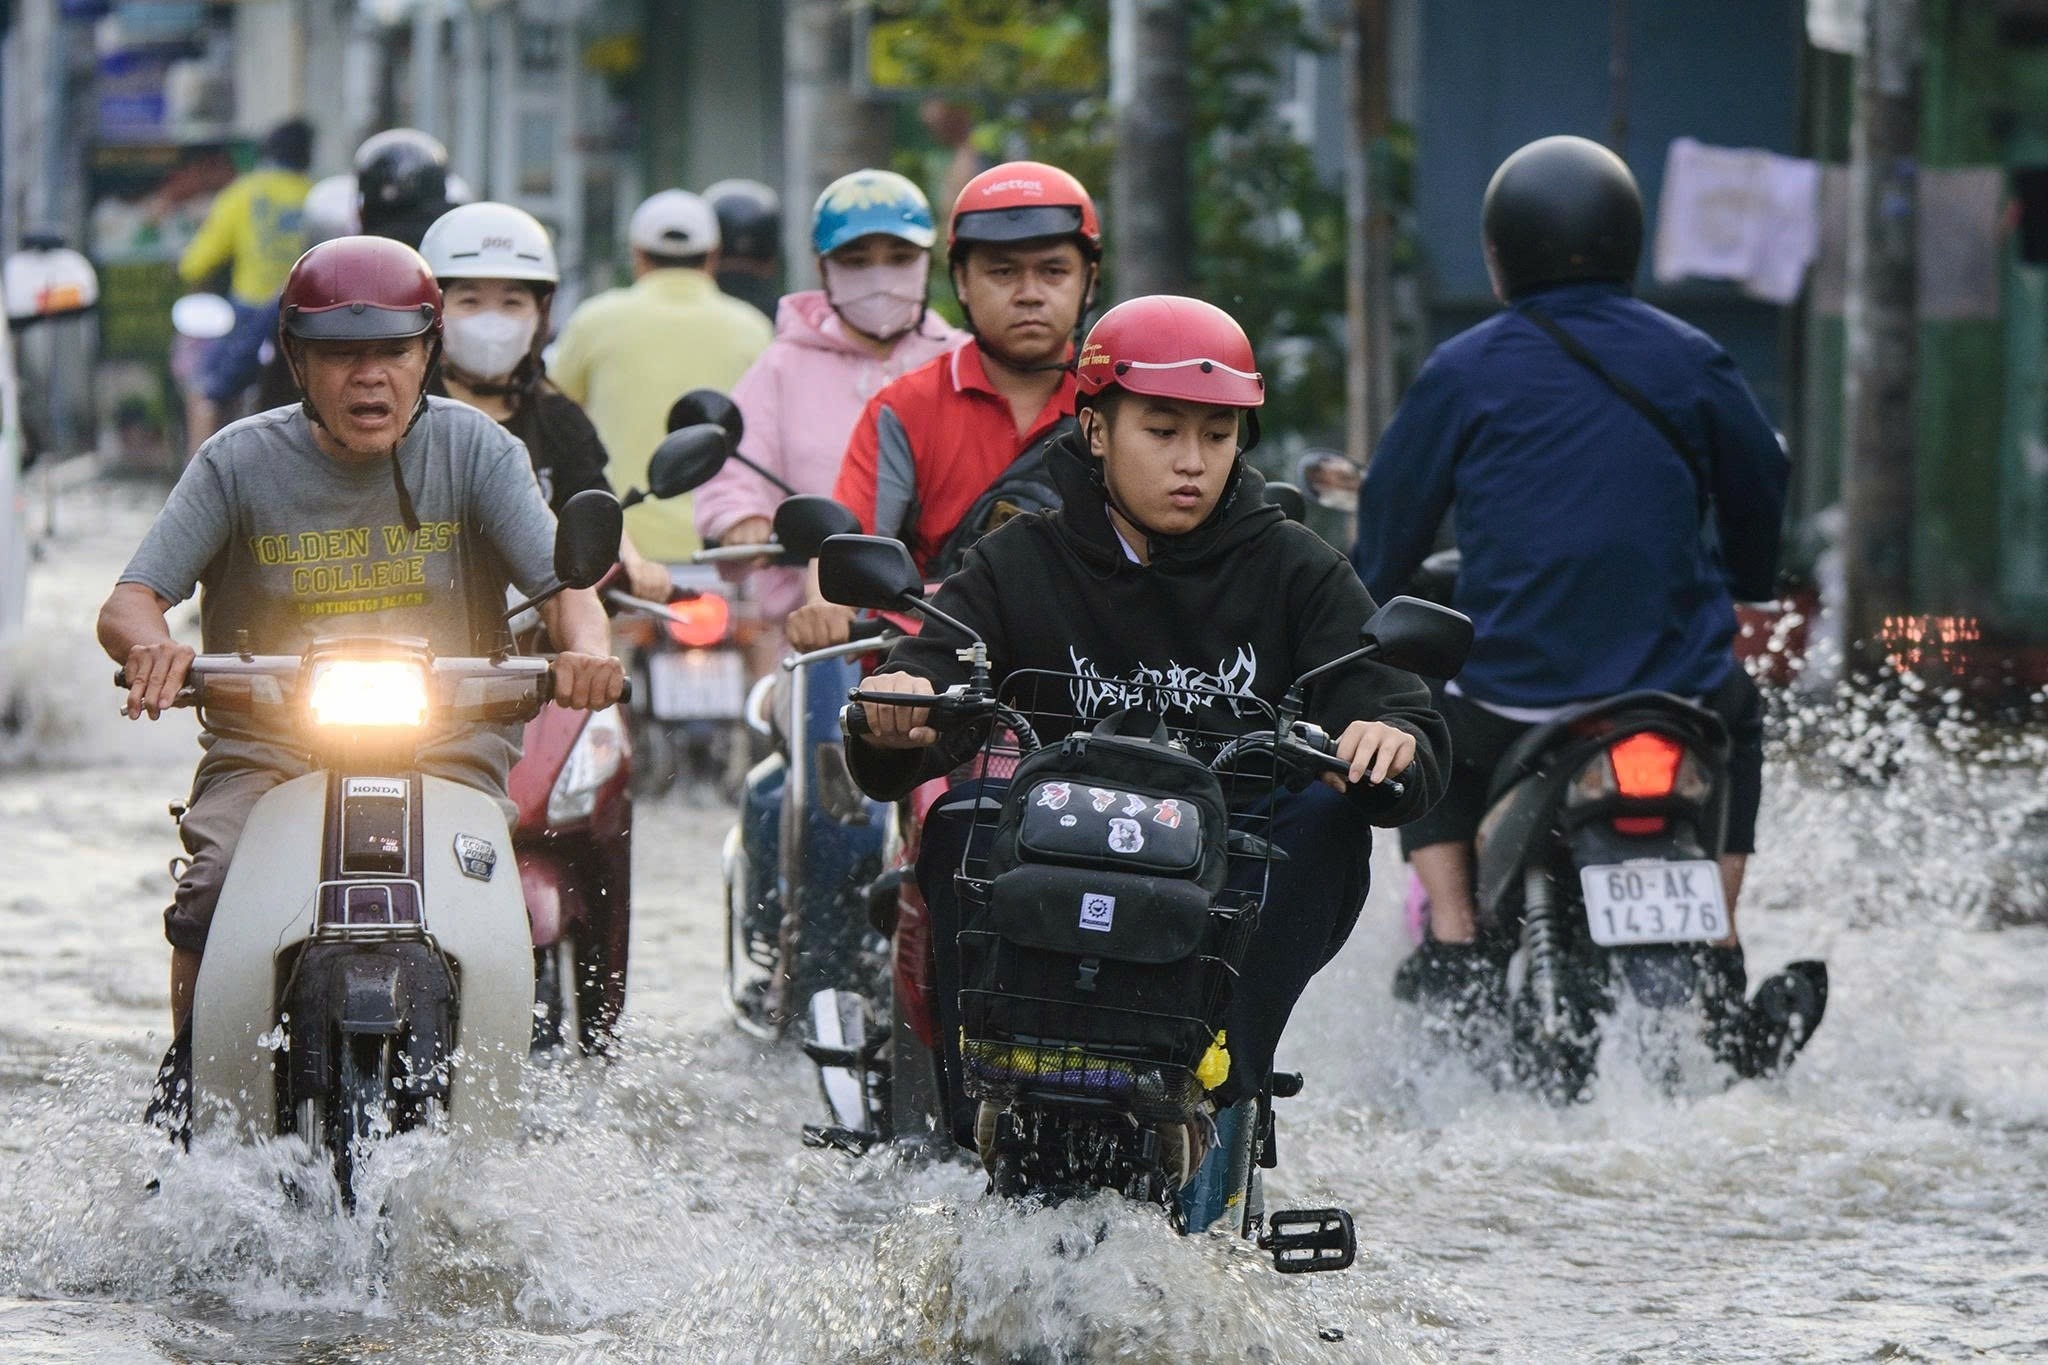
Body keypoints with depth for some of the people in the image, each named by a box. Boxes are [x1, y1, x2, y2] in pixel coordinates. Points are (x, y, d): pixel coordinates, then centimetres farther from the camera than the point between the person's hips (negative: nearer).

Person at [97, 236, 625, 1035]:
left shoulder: (471, 449, 5)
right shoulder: (241, 461, 3)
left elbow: (562, 580, -3)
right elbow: (130, 602, -3)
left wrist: (586, 650, -27)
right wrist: (151, 647, -29)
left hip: (446, 752, 0)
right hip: (266, 752, 0)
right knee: (211, 898, -28)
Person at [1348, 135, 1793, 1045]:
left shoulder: (1463, 372, 0)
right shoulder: (1692, 361, 5)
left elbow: (1394, 516, 7)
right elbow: (1760, 496, 17)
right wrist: (1744, 592, 38)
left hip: (1514, 689, -1)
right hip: (1678, 684, 1)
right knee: (1737, 720, 36)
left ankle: (1453, 948, 12)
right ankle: (1720, 954, 23)